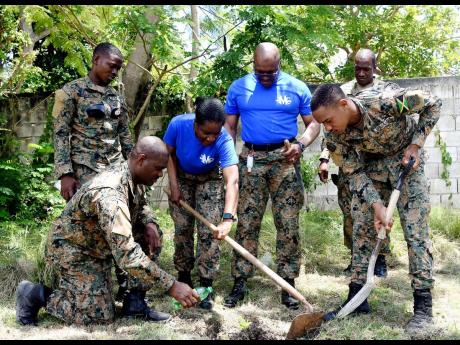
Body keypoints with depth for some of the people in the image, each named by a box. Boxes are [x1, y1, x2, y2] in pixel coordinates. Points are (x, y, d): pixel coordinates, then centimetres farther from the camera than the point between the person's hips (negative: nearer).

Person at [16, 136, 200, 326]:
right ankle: (35, 294, 2)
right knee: (102, 316, -10)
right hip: (70, 251, -9)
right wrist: (171, 285, -40)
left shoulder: (128, 177, -7)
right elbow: (126, 254, -42)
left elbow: (140, 208, 15)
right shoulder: (109, 193, -35)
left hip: (96, 245, 9)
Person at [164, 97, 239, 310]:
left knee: (208, 233, -8)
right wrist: (174, 185, -15)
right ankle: (183, 277, 21)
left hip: (210, 180, -1)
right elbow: (169, 153, -11)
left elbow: (232, 180, -49)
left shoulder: (224, 141, -38)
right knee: (182, 229, 3)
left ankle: (206, 286, 1)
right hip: (182, 177, 2)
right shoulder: (178, 124, -32)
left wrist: (227, 219, -60)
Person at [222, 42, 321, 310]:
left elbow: (313, 123, 6)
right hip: (251, 159, 1)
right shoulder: (239, 88, 6)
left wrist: (301, 145, -14)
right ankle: (240, 283, 7)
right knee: (246, 223, 1)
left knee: (288, 224, -1)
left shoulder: (297, 88, 3)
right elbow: (230, 127, 10)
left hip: (285, 159, -1)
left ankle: (288, 283, 7)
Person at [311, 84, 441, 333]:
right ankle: (357, 298, 10)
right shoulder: (334, 137, -22)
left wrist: (416, 145, -22)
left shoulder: (386, 104, -35)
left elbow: (433, 103, -20)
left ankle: (423, 306, -5)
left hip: (405, 159, -4)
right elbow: (354, 172, -12)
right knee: (361, 228, 0)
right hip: (371, 165, 4)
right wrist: (377, 205, -24)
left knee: (416, 229, -10)